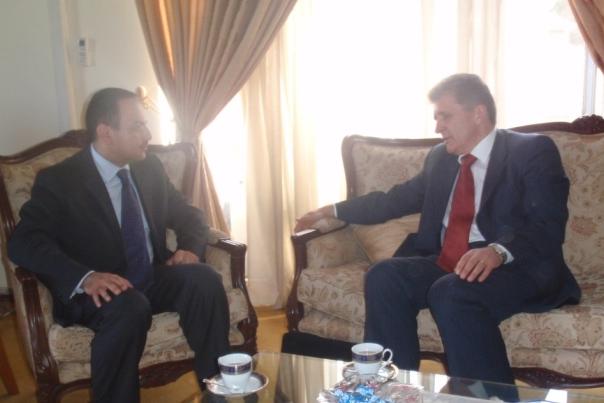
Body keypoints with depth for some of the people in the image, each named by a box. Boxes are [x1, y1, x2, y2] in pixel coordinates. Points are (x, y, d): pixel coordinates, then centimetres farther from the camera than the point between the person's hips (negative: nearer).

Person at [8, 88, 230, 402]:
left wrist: (191, 247, -8)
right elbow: (23, 242, -19)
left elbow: (188, 215, 17)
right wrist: (85, 277, -36)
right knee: (130, 307, -36)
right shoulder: (58, 180, -8)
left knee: (204, 279, -24)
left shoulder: (150, 168, 8)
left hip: (153, 281, 5)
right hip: (100, 291, -4)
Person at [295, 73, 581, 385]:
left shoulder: (533, 150, -2)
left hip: (516, 269, -6)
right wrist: (331, 211, 21)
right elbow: (397, 199, 26)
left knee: (451, 293, -35)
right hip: (446, 265, 6)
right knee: (384, 276, -20)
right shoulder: (440, 158, 18)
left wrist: (498, 251, -34)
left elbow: (548, 227, -14)